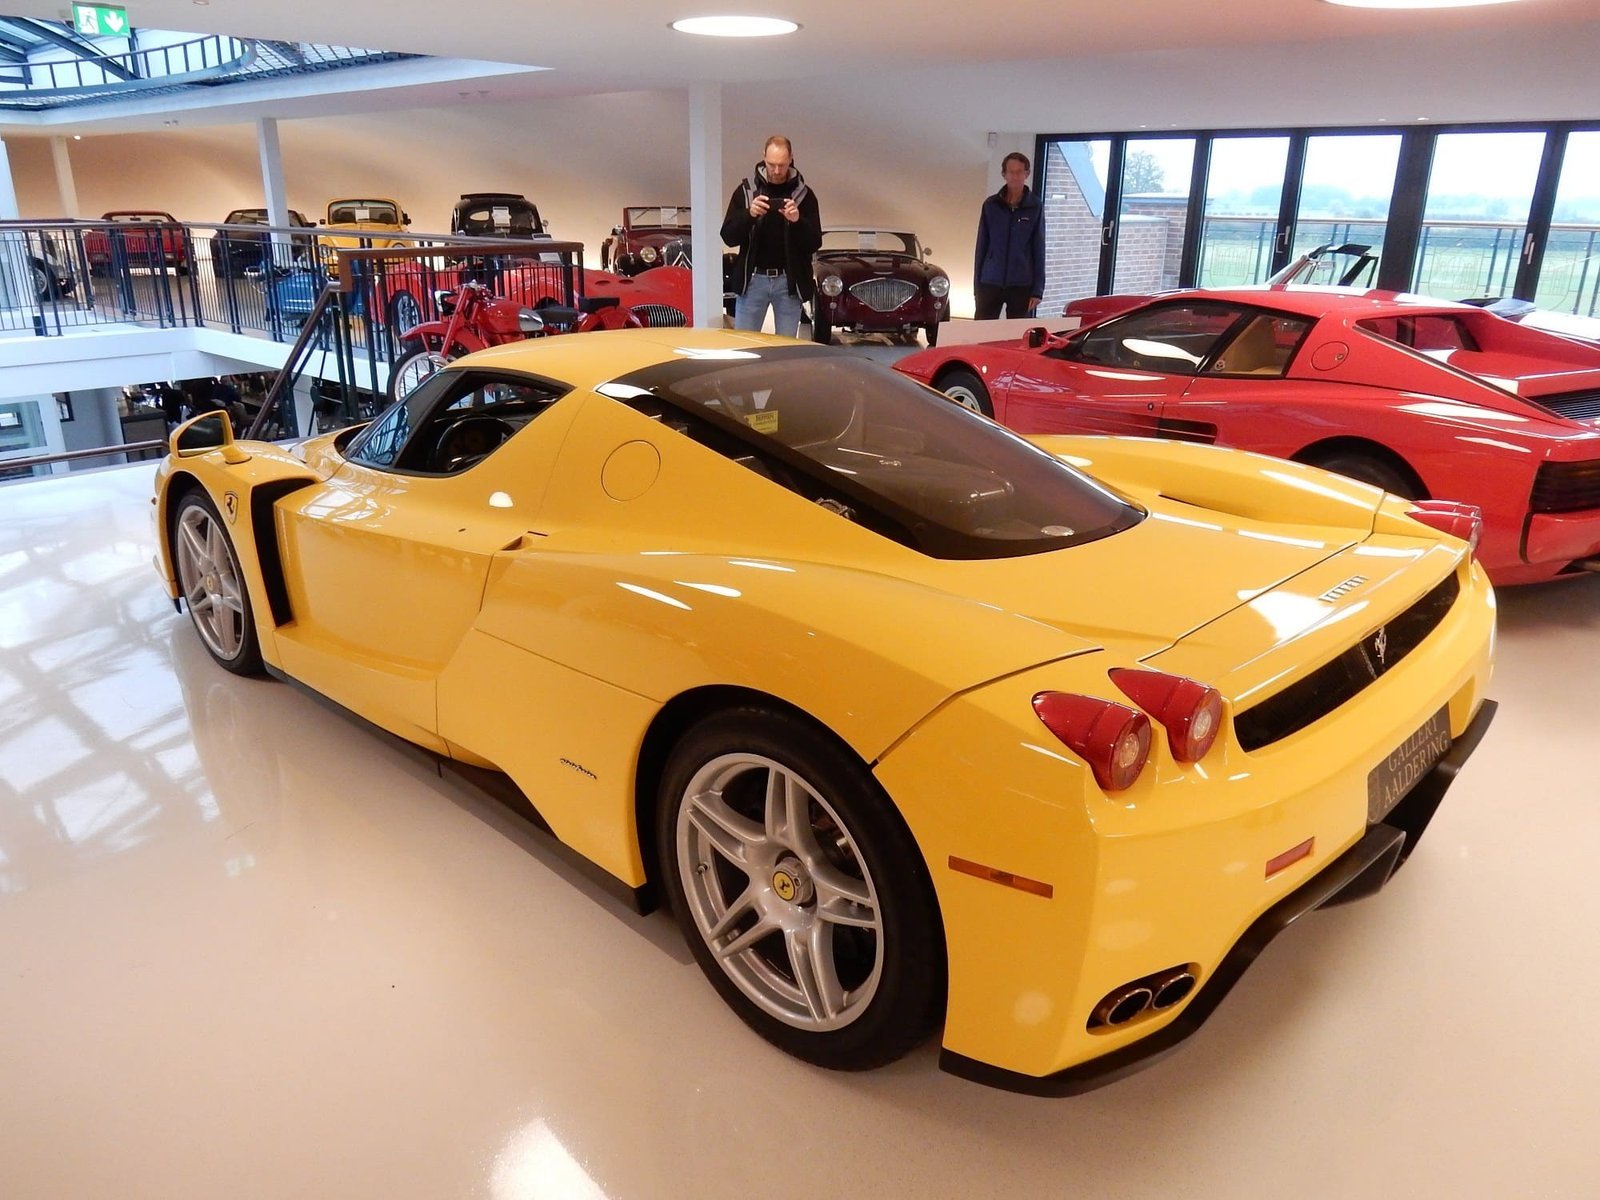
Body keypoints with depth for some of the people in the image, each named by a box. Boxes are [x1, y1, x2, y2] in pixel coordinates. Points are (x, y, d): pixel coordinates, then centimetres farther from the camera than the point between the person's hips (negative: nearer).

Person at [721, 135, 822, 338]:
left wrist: (798, 221, -19)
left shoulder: (804, 194, 4)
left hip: (788, 281, 0)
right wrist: (749, 215, -20)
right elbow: (729, 237, -1)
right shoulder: (746, 190, 4)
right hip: (753, 279, 0)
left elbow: (814, 243, 0)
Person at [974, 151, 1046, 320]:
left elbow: (1039, 250, 2)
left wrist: (1038, 289, -4)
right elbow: (981, 247, 7)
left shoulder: (1035, 207, 1)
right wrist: (976, 286, 4)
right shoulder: (991, 205, 4)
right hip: (990, 283, 1)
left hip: (1022, 285, -1)